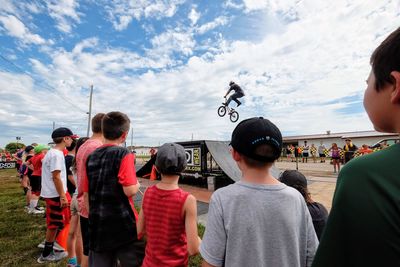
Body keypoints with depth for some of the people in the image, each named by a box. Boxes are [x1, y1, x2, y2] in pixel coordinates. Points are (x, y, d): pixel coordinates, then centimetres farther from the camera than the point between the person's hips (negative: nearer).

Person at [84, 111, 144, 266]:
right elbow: (130, 190, -21)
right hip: (123, 223, -6)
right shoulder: (124, 154, -15)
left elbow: (87, 191, 9)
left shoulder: (91, 157, 5)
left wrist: (93, 215, 19)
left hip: (98, 224, 6)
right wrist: (137, 184, 0)